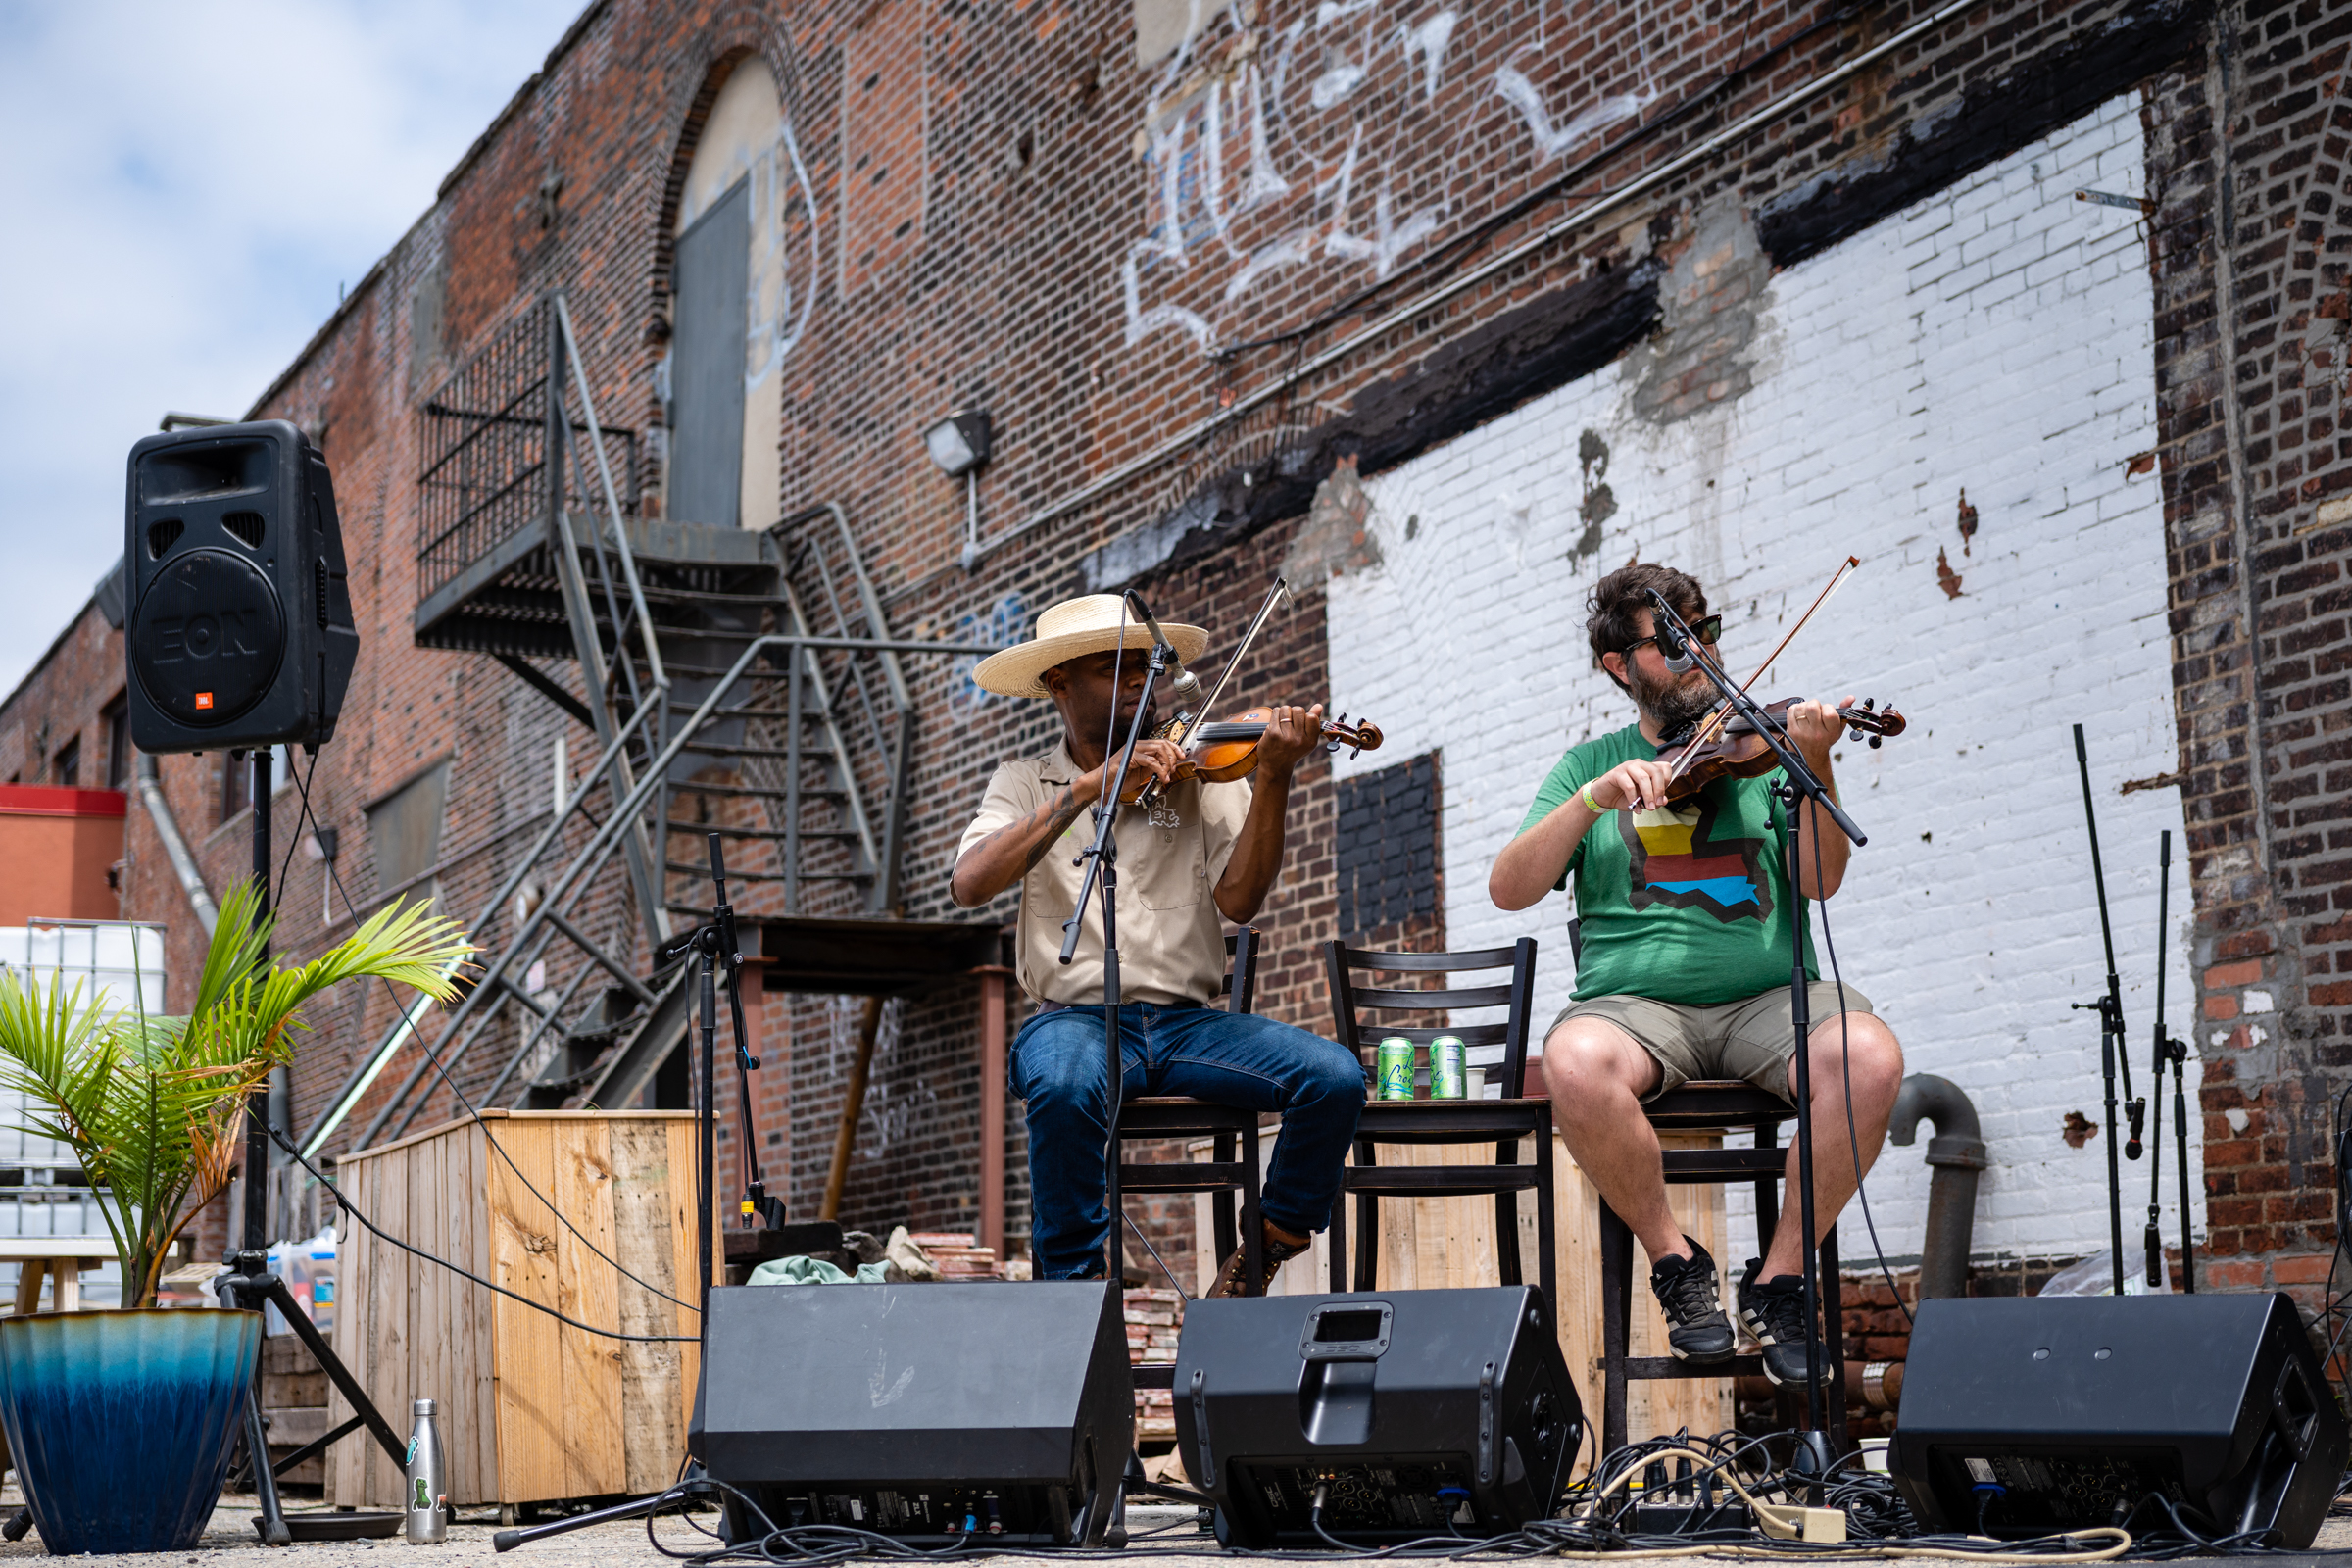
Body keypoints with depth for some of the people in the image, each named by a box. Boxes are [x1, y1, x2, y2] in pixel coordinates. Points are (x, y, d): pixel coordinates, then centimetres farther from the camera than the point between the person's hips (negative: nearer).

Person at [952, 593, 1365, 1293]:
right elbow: (969, 885, -10)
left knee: (1335, 1077, -22)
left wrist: (1272, 780, -16)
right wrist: (1090, 785, -16)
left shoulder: (1197, 771, 11)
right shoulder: (1025, 784, 11)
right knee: (1067, 1084, -38)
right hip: (1074, 1018, -2)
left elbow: (1239, 900, -3)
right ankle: (1074, 1283, -17)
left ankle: (1254, 1266, -1)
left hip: (1188, 1020, 2)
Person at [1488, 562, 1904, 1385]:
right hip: (1637, 1000, 0)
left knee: (1869, 1055, -31)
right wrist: (1598, 796, -11)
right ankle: (1675, 1259, -10)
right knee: (1575, 1062, -35)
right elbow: (1508, 888, 2)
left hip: (1766, 994, 1)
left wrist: (1815, 767, -17)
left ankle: (1780, 1275, -11)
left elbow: (1819, 879, -1)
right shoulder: (1590, 765, 15)